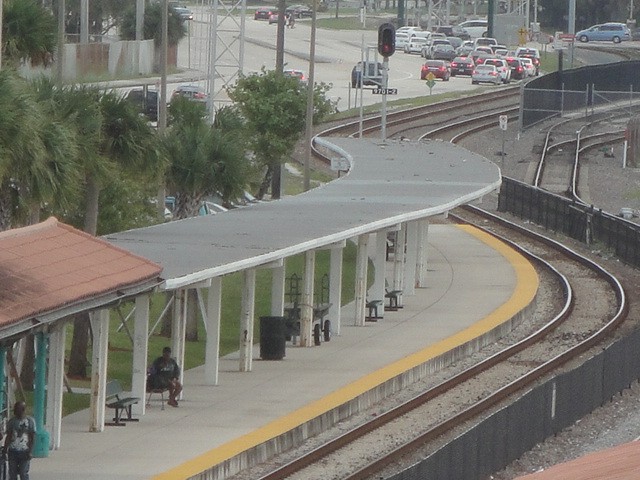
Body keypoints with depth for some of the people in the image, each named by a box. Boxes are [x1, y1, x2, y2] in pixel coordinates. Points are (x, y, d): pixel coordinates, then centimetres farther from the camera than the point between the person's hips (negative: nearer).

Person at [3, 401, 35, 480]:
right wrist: (5, 450, 2)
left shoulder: (30, 421, -3)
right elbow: (8, 437, 8)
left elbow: (32, 438, -3)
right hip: (13, 451, 3)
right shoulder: (12, 421, 4)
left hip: (24, 452, -3)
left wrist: (30, 452, -10)